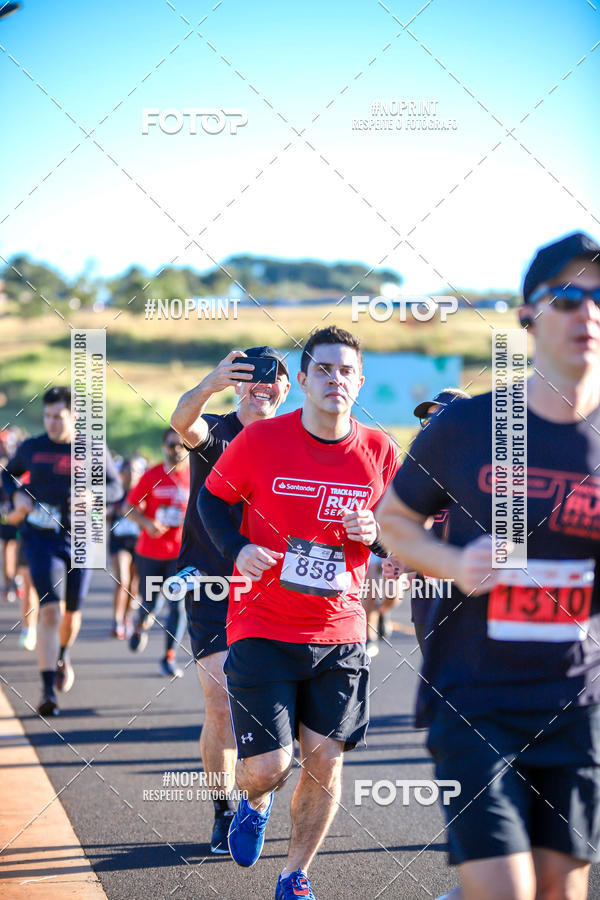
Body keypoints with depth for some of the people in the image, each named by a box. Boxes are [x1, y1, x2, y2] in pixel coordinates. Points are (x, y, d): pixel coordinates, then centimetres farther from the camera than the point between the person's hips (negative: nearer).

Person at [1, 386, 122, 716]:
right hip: (41, 537, -1)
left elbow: (115, 485, 6)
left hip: (80, 540, 1)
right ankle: (48, 691, -16)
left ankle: (63, 656, 48)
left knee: (72, 612, 13)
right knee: (49, 609, -15)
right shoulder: (31, 448, 2)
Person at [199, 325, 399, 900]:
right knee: (268, 765, -8)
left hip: (339, 632, 3)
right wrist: (236, 548, -11)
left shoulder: (378, 452, 0)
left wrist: (375, 533, -10)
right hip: (262, 628, -3)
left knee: (324, 760, 3)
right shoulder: (260, 440, -8)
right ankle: (255, 802, 31)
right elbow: (212, 496, 6)